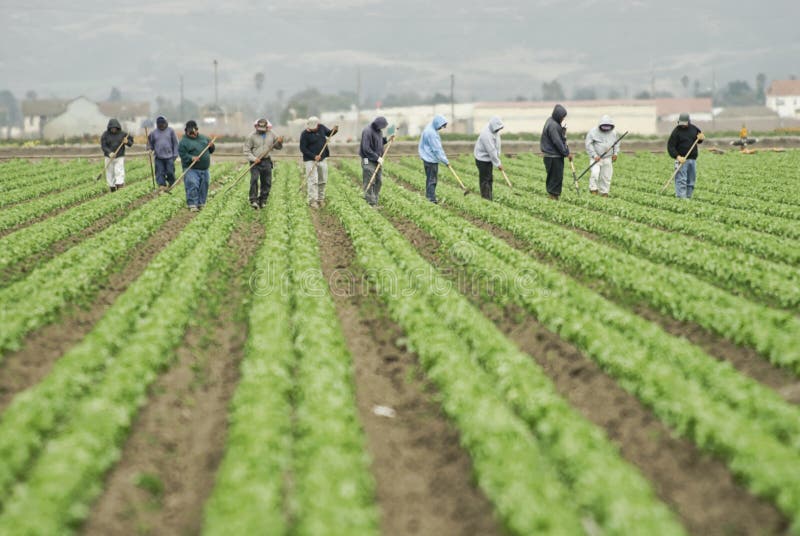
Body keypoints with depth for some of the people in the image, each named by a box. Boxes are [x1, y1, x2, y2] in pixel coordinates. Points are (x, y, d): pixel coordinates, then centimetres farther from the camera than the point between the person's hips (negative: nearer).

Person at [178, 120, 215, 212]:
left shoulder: (203, 138, 13)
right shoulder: (184, 141, -6)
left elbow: (210, 150, 22)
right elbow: (182, 154, -13)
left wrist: (211, 146, -1)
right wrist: (191, 158, -27)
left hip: (204, 169, 6)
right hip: (191, 169, -6)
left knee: (203, 187, 10)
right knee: (192, 186, -16)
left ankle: (201, 203, 22)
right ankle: (192, 205, -13)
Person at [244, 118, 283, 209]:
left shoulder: (271, 135, 7)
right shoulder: (252, 136, -3)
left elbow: (278, 147, 15)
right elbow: (246, 150, -1)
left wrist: (280, 142, -8)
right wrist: (253, 159, -14)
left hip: (266, 161, 4)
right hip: (255, 162, -4)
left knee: (267, 182, 5)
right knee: (254, 180, -18)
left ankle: (262, 201, 17)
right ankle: (253, 200, -16)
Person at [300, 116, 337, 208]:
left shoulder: (321, 127, 2)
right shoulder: (305, 134, -13)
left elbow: (328, 133, 20)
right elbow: (302, 149, -12)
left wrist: (334, 130, -3)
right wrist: (314, 156, -20)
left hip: (322, 159, 6)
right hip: (310, 160, -6)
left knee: (323, 180, 11)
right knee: (313, 181, -10)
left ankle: (320, 199, 23)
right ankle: (313, 201, -9)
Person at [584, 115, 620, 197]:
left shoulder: (613, 133, 7)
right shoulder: (593, 132, -7)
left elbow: (616, 144, 22)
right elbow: (589, 145, -9)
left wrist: (615, 153, 8)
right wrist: (594, 155, -16)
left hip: (607, 159, 4)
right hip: (596, 158, -4)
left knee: (606, 176, 3)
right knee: (595, 173, -23)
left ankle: (604, 192, 16)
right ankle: (593, 189, -8)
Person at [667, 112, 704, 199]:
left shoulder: (693, 128, 7)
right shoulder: (676, 131, -8)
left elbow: (701, 135, 25)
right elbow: (670, 146, -10)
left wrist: (701, 138, -1)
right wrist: (677, 156, -22)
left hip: (693, 159, 6)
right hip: (682, 159, -6)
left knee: (691, 180, 9)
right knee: (681, 180, -12)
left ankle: (688, 197, 17)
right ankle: (681, 197, -15)